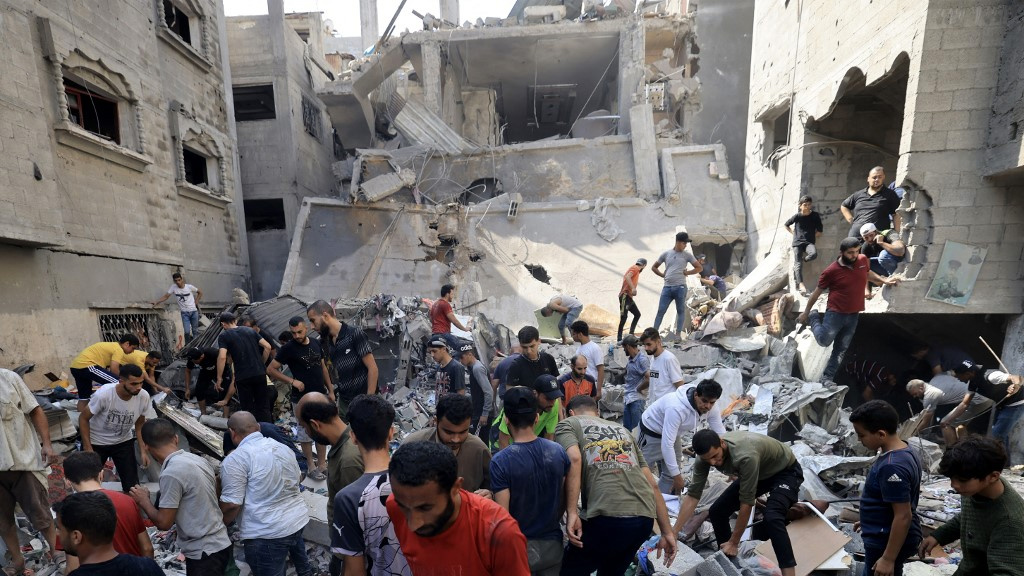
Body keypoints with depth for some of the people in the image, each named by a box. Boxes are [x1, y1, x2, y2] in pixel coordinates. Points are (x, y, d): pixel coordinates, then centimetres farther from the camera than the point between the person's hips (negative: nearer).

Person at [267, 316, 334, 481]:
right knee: (306, 433, 7)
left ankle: (322, 464, 24)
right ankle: (311, 466, 21)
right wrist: (292, 381, -16)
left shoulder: (316, 343, 3)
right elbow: (271, 369, -7)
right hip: (302, 398, -5)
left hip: (321, 395, 5)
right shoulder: (288, 348, -11)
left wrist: (330, 390, 9)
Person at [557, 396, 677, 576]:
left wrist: (571, 513, -12)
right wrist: (667, 532, 23)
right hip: (645, 519, 6)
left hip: (606, 517, -6)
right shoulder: (622, 430, 28)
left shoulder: (568, 424, 12)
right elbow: (652, 484, 23)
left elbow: (574, 459, -10)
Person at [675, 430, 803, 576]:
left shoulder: (746, 456, -42)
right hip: (758, 473, 6)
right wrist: (673, 532, -21)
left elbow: (746, 503, -32)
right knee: (717, 511, -2)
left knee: (771, 519, -32)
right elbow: (692, 496, -17)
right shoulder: (706, 455, -22)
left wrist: (734, 542, -22)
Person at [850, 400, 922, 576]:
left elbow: (903, 516, -26)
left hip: (888, 541, -9)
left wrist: (888, 559, -19)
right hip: (888, 537, 9)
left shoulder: (892, 467, -30)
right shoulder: (906, 451, 1)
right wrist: (871, 520, 23)